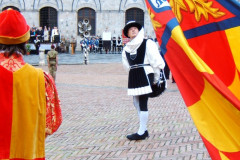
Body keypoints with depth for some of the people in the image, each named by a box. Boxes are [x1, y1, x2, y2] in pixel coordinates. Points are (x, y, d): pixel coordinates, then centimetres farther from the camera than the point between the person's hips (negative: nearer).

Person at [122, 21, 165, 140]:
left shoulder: (147, 43, -2)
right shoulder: (126, 48, 15)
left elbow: (156, 61, -4)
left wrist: (155, 78, -2)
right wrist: (134, 73, 10)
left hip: (145, 75, -7)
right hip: (133, 77, 7)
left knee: (142, 103, -8)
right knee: (137, 103, 10)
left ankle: (141, 132, -3)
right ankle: (144, 130, 20)